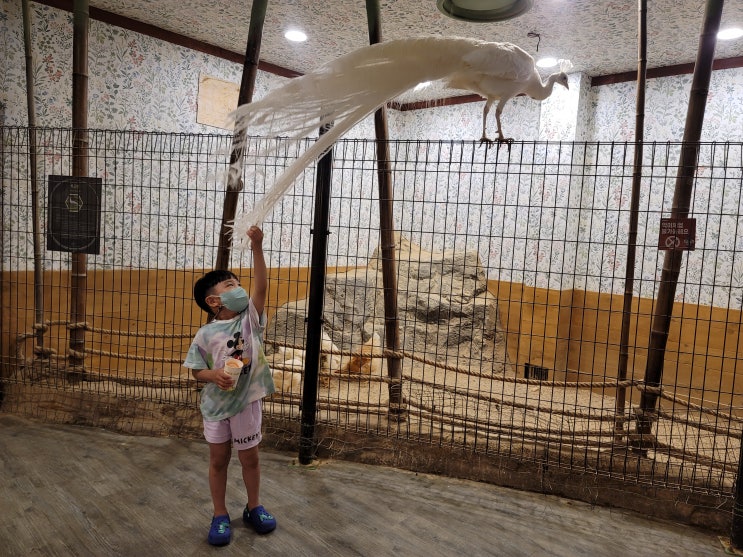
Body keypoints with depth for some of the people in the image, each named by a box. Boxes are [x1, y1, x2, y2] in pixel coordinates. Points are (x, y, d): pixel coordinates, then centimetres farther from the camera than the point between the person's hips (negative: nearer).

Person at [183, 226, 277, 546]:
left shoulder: (250, 318, -6)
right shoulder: (205, 334, -9)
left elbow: (260, 286, -20)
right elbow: (196, 371, -2)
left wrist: (257, 249, -28)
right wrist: (214, 375, -24)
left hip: (247, 400, 1)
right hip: (216, 404, 0)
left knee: (249, 457, 15)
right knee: (218, 460, 15)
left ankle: (254, 508, 36)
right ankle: (220, 516, 32)